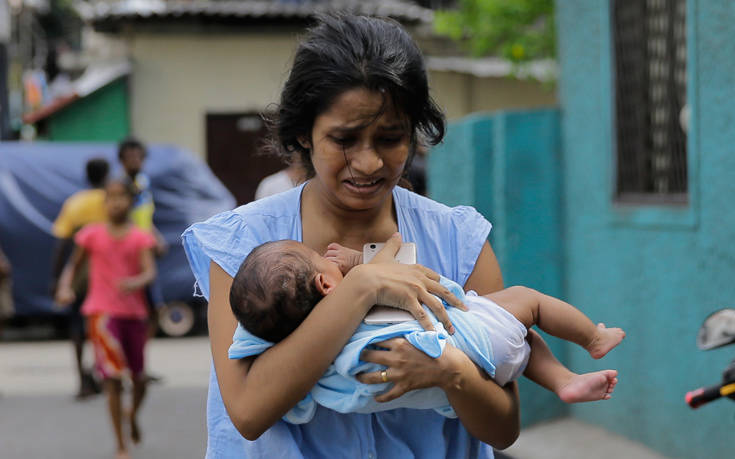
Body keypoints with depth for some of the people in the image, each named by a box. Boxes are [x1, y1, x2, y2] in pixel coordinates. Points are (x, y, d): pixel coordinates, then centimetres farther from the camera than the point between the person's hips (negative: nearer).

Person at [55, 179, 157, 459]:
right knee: (113, 379, -10)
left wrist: (136, 282, -34)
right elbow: (73, 264, 10)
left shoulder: (140, 238, 1)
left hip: (134, 312, 2)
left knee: (140, 378, 11)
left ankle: (133, 415, 45)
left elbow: (150, 272, -12)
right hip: (102, 312, -2)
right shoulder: (92, 235, 2)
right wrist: (65, 287, -9)